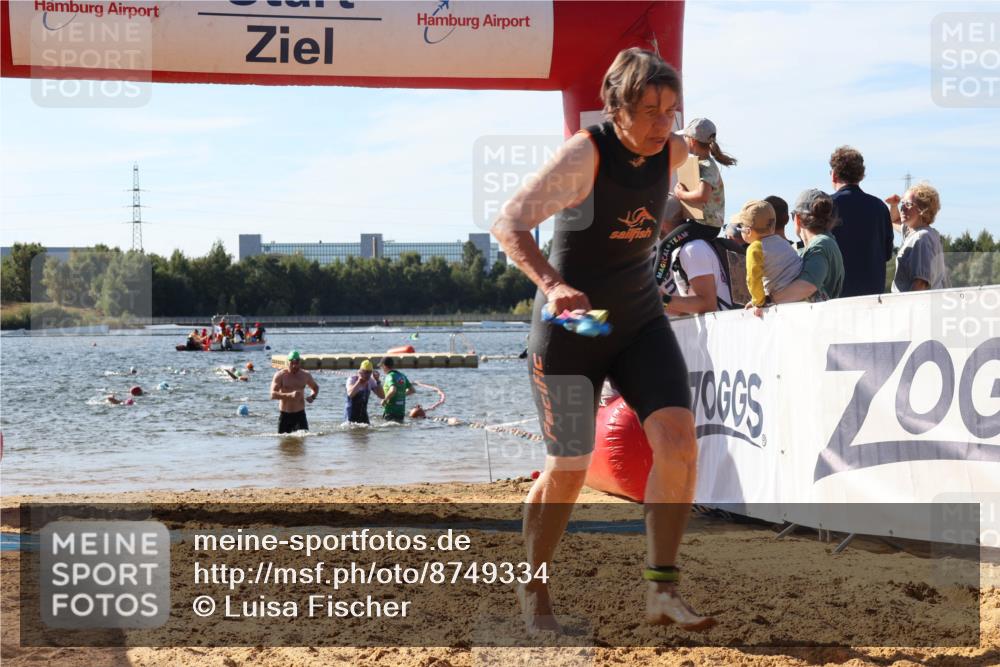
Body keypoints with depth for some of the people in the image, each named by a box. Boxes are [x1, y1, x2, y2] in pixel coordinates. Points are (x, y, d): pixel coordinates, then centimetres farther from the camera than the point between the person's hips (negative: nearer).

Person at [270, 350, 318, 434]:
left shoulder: (305, 376, 6)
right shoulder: (280, 375, -5)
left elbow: (316, 387, 26)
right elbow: (273, 395, -17)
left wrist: (312, 397, 3)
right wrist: (290, 395, -31)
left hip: (300, 414, 1)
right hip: (285, 415, -1)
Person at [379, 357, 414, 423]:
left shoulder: (390, 376, -13)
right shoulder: (402, 376, 11)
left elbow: (393, 390, -31)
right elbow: (412, 390, 18)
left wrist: (385, 399, -16)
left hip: (391, 411, -8)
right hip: (401, 410, 8)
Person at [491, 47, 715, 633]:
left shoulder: (673, 152, -4)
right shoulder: (585, 154, -22)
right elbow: (509, 223, -31)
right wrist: (551, 284, -45)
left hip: (641, 321, 5)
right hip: (571, 326, -5)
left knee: (678, 439, -14)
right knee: (568, 470, 0)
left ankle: (662, 590, -8)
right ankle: (534, 592, 23)